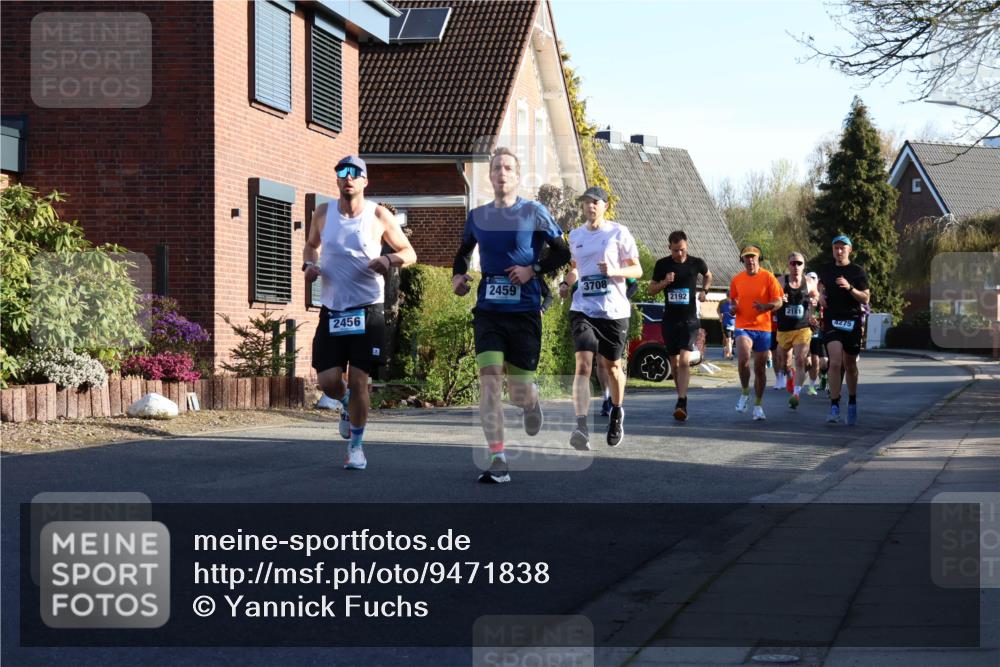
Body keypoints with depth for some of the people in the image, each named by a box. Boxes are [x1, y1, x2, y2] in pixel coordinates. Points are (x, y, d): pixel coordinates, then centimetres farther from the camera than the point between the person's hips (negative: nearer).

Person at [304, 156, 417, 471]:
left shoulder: (379, 216, -2)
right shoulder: (323, 213, 5)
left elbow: (409, 253, 6)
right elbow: (311, 244, 24)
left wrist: (389, 259, -15)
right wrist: (309, 264, 1)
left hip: (368, 312, -2)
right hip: (331, 311, 2)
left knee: (358, 381, -5)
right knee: (328, 380, -5)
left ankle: (356, 446, 12)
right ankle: (347, 405, 32)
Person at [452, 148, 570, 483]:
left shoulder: (534, 213, -2)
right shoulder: (477, 216, 8)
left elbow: (562, 252, 2)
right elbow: (464, 251, 26)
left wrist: (533, 270, -12)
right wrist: (458, 275, 7)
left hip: (524, 310, -2)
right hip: (488, 310, 2)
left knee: (520, 392, 2)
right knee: (489, 379, -14)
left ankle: (531, 401, 42)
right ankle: (498, 461, -15)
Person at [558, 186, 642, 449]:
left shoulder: (618, 233, -1)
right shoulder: (575, 236, 10)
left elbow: (637, 269, 2)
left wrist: (614, 271, -16)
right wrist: (566, 283, 5)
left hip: (614, 311, -1)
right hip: (583, 310, 1)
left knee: (611, 366, 11)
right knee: (583, 365, -15)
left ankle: (617, 412, 40)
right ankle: (581, 428, -25)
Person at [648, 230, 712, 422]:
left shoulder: (696, 263, 0)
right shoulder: (662, 265, 0)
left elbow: (708, 276, 23)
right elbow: (651, 290, 7)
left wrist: (704, 291, 6)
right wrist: (664, 282, -11)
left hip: (689, 321, -2)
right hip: (669, 320, 2)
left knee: (684, 361, -17)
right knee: (674, 363, 10)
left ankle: (681, 404, -23)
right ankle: (682, 398, 26)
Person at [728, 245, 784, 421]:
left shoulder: (768, 277, -3)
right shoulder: (737, 279, 5)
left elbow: (778, 301, -5)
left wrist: (765, 306, -24)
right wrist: (733, 307, -3)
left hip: (763, 327, 0)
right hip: (743, 326, 0)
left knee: (760, 368, 7)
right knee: (743, 359, -25)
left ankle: (758, 405, 21)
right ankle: (745, 392, -1)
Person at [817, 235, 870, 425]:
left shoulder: (858, 272, -1)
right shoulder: (826, 270, 8)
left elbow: (866, 298, -5)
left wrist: (850, 288, -20)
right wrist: (821, 294, 8)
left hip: (852, 322, -1)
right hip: (831, 322, 1)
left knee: (850, 365, 10)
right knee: (835, 362, -16)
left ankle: (852, 402, 31)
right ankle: (834, 407, -18)